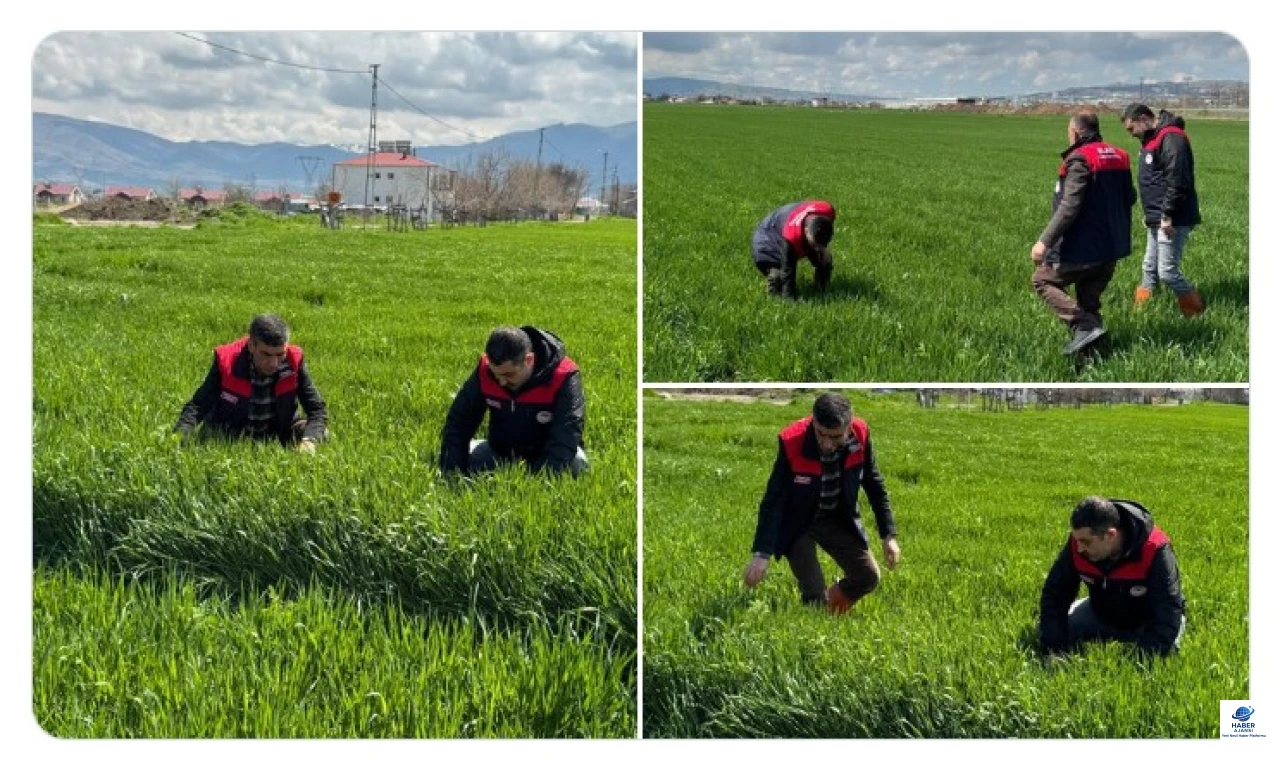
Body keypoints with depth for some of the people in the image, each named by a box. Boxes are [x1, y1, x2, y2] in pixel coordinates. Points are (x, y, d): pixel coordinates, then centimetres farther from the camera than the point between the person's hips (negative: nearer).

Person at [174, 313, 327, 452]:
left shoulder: (293, 361, -20)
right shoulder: (226, 362, -22)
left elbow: (317, 410, -17)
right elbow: (198, 405, -19)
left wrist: (309, 441, -39)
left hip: (279, 432, 0)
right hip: (228, 436, 0)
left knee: (321, 433, -20)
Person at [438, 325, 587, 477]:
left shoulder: (564, 379, -29)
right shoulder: (486, 370, -17)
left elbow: (564, 442, -36)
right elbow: (458, 422, -11)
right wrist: (452, 474, -21)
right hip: (500, 452, 4)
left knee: (576, 463, -34)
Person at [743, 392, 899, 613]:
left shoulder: (860, 435, -20)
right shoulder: (792, 443, -30)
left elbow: (874, 484, -4)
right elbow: (773, 499, -26)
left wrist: (889, 535, -4)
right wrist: (761, 554, -33)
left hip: (839, 519, 4)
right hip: (797, 523, -4)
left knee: (869, 577, 3)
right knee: (815, 597, -13)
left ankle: (833, 608, 31)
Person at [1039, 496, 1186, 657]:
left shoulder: (1155, 552, -36)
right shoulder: (1077, 544, -24)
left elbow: (1166, 619, -36)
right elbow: (1054, 596, -16)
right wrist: (1053, 650, -26)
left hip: (1147, 623, -3)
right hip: (1101, 614, 3)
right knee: (1051, 629, -8)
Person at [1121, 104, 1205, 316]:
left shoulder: (1171, 139, -17)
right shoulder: (1151, 140, 17)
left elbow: (1177, 181, -23)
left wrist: (1167, 216, -23)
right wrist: (1150, 213, 17)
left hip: (1173, 221, -10)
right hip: (1157, 220, 10)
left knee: (1167, 272, -10)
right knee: (1149, 268, 15)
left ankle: (1197, 312, 3)